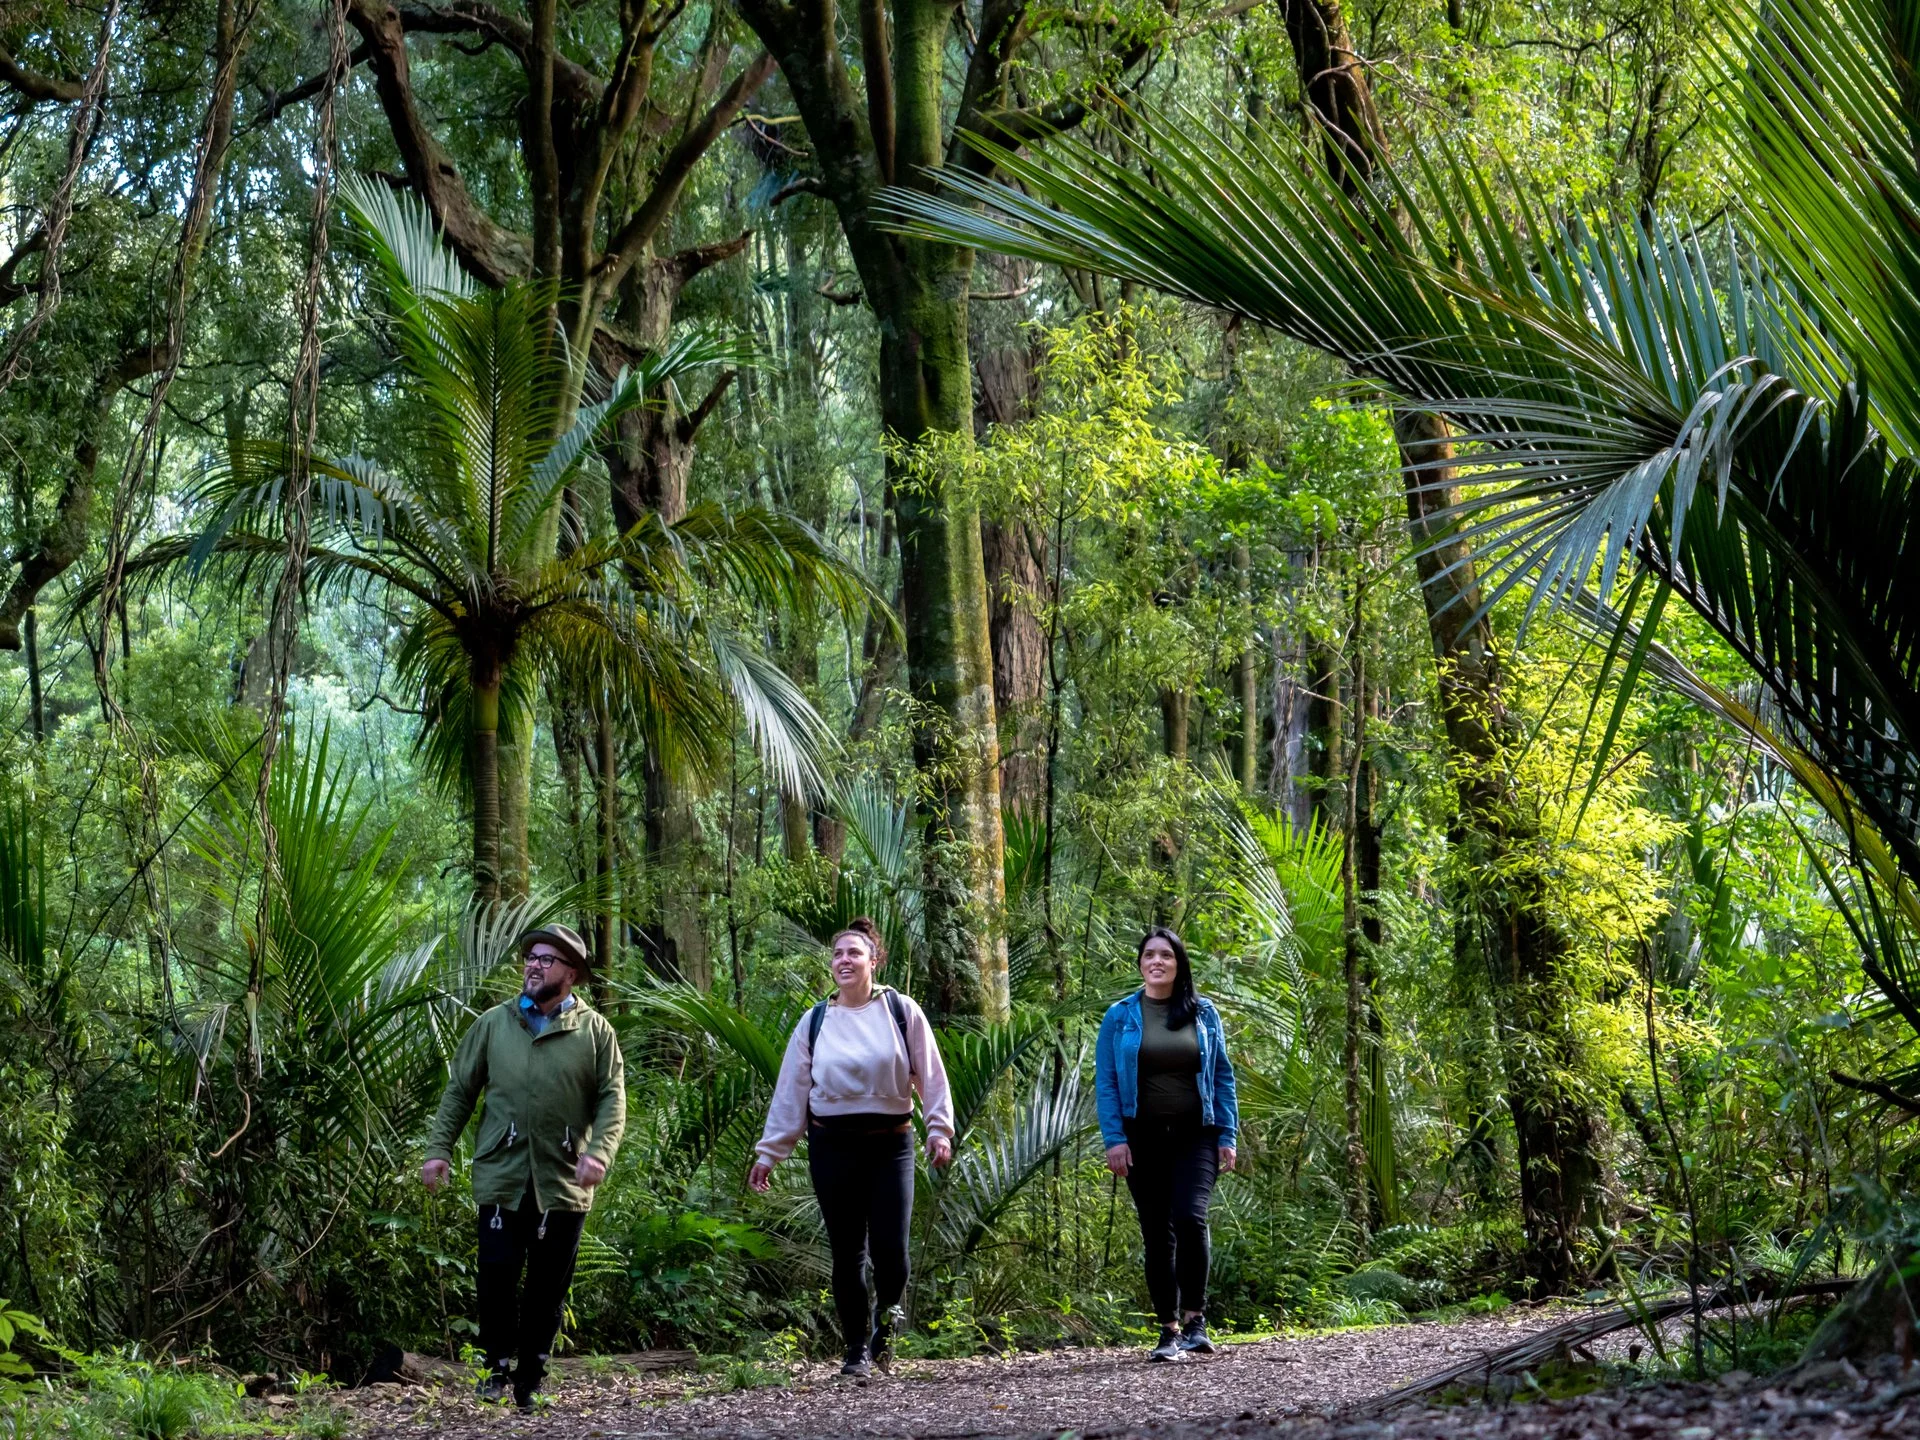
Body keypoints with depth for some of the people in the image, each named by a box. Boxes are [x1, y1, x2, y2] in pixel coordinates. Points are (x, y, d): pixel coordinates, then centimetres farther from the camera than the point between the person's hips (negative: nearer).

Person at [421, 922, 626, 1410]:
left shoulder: (595, 1031, 3)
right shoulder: (493, 1024, 7)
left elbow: (613, 1099, -1)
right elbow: (459, 1090, 9)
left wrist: (599, 1151, -17)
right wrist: (439, 1149, 1)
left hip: (563, 1183, -1)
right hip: (501, 1177, 1)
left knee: (549, 1286, 6)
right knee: (497, 1275, 0)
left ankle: (530, 1379, 18)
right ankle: (499, 1366, 18)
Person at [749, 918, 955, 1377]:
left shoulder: (901, 1012, 3)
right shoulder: (815, 1023, 8)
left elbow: (931, 1075, 4)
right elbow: (790, 1092, 9)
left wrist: (940, 1128, -7)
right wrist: (768, 1153, 7)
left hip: (889, 1143, -2)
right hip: (832, 1145, 2)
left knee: (890, 1248, -10)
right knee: (847, 1251, 2)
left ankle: (885, 1321, 20)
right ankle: (857, 1350, 12)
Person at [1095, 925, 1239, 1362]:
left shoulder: (1203, 1014, 6)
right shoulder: (1120, 1016, 3)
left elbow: (1222, 1076, 8)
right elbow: (1105, 1081, 1)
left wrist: (1227, 1135, 2)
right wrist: (1114, 1138, -8)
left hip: (1195, 1136, -1)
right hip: (1144, 1140, 1)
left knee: (1190, 1217, -20)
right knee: (1157, 1233, 3)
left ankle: (1195, 1319, -10)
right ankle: (1169, 1330, 10)